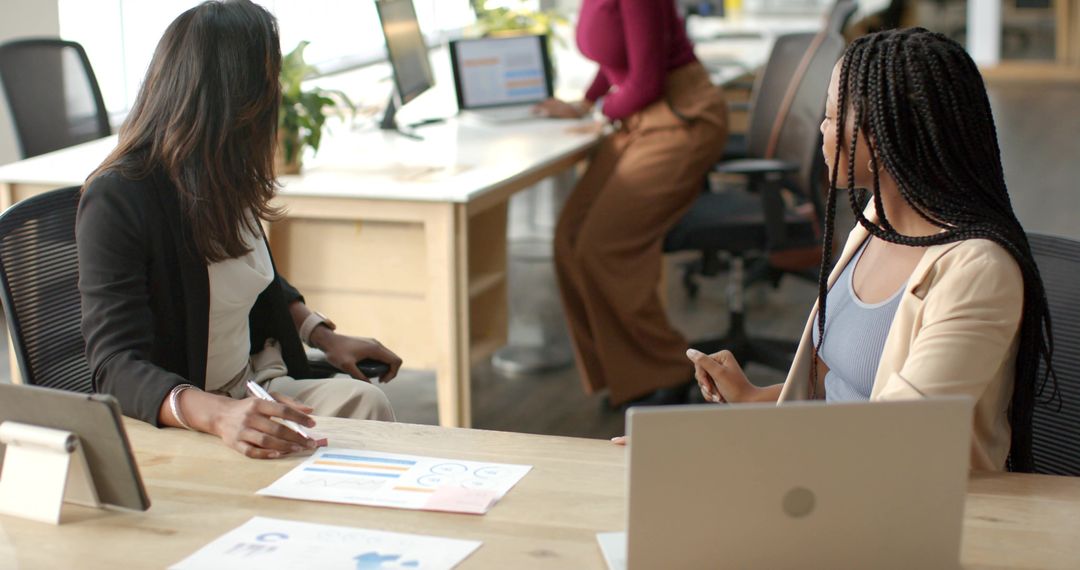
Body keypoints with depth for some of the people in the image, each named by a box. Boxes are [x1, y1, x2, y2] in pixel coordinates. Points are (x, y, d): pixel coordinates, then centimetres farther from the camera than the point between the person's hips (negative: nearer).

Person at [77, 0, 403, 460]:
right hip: (171, 421, -8)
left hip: (255, 388, 8)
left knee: (364, 400, -23)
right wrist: (219, 416, -45)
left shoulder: (229, 180, 5)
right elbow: (118, 366, -28)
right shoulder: (117, 198, -19)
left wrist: (323, 335, 14)